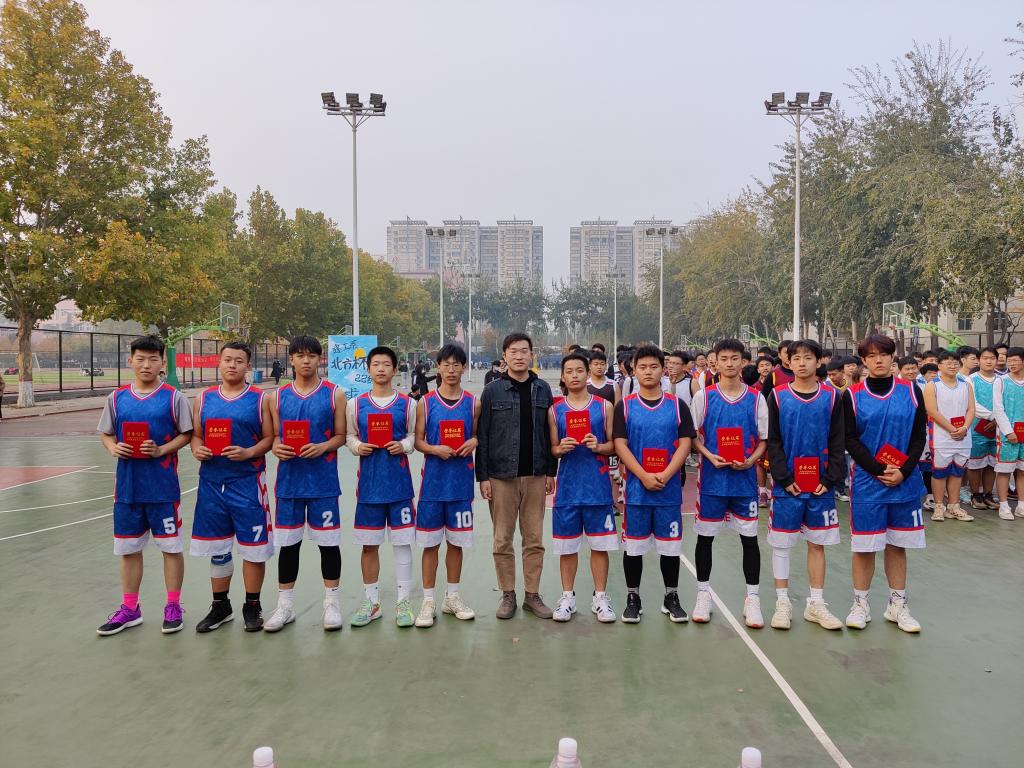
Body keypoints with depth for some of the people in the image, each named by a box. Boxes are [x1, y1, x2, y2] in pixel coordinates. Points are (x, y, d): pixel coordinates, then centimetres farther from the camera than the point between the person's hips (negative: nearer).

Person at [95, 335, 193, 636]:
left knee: (171, 546, 5)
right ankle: (129, 608, 27)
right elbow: (105, 434, 13)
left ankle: (173, 606, 19)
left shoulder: (173, 397, -5)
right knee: (128, 548, 13)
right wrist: (113, 448, -8)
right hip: (127, 485, 4)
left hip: (163, 487, -4)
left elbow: (187, 434, -3)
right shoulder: (117, 398, 5)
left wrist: (162, 450, -18)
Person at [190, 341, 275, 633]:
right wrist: (197, 449, -7)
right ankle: (220, 606, 28)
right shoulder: (204, 398, 9)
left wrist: (249, 452, -20)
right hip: (212, 481, 4)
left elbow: (270, 437, -3)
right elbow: (195, 434, 14)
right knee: (217, 547, 13)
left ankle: (252, 606, 18)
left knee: (253, 546, 3)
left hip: (248, 481, -3)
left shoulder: (260, 399, -1)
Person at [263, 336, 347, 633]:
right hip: (289, 480, 2)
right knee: (287, 543, 9)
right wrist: (276, 447, -11)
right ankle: (285, 605, 23)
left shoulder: (335, 394, 0)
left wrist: (323, 447, -18)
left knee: (328, 542, 5)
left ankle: (331, 603, 19)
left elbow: (341, 436, 1)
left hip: (323, 480, -2)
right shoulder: (278, 397, 7)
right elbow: (275, 436, 11)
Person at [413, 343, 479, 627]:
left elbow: (479, 436, 11)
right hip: (434, 479, -1)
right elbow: (418, 441, 2)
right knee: (430, 542, 4)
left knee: (456, 541, 11)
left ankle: (452, 597, 24)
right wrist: (435, 449, -17)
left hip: (461, 480, 2)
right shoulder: (425, 403, 0)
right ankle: (428, 600, 15)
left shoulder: (473, 403, 4)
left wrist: (474, 442, -11)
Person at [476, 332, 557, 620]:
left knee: (534, 539, 8)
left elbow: (550, 433, 9)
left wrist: (551, 471, 5)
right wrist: (483, 476, -6)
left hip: (535, 476, 2)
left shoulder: (542, 389, 6)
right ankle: (508, 595, 18)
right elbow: (482, 435, -2)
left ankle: (532, 595, 19)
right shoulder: (493, 391, -1)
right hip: (502, 476, -2)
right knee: (503, 540, 5)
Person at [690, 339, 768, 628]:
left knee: (749, 538, 5)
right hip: (712, 478, 0)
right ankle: (703, 594, 21)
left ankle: (752, 599, 18)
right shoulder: (704, 396, 1)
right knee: (705, 537, 7)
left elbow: (764, 440, 6)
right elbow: (692, 435, 4)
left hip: (745, 479, 0)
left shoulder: (756, 398, 2)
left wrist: (751, 460, -12)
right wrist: (709, 456, -12)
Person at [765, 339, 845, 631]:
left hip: (820, 486, 1)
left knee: (817, 543, 9)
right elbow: (773, 442, -2)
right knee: (781, 543, 4)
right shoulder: (778, 396, -1)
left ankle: (816, 604, 21)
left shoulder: (831, 397, 3)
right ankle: (782, 604, 15)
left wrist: (830, 480, -7)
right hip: (786, 486, -1)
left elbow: (837, 443, 2)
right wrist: (784, 478, -10)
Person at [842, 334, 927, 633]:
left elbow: (919, 436, 2)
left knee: (898, 545, 10)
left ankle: (897, 605, 23)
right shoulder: (851, 395, -2)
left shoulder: (911, 391, 3)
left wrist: (903, 472, -10)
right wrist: (880, 471, -13)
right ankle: (860, 605, 17)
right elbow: (850, 441, -5)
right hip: (867, 483, -2)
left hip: (906, 484, 2)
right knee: (864, 547, 3)